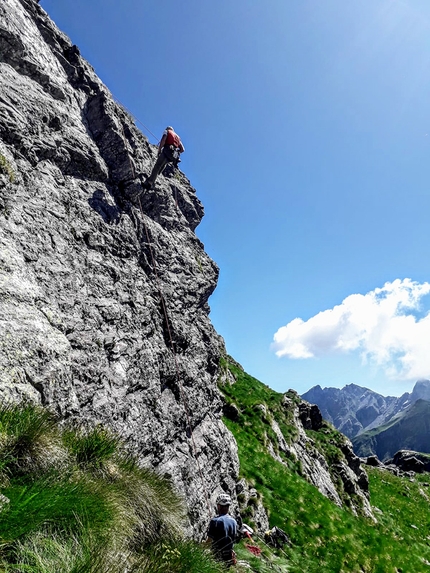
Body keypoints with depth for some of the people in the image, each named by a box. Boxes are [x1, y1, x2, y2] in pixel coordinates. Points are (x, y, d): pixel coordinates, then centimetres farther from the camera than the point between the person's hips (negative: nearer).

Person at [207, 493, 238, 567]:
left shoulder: (215, 521, -17)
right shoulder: (234, 521, 2)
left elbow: (209, 540, -15)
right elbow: (234, 539, 12)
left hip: (218, 556, -6)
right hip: (229, 555, 6)